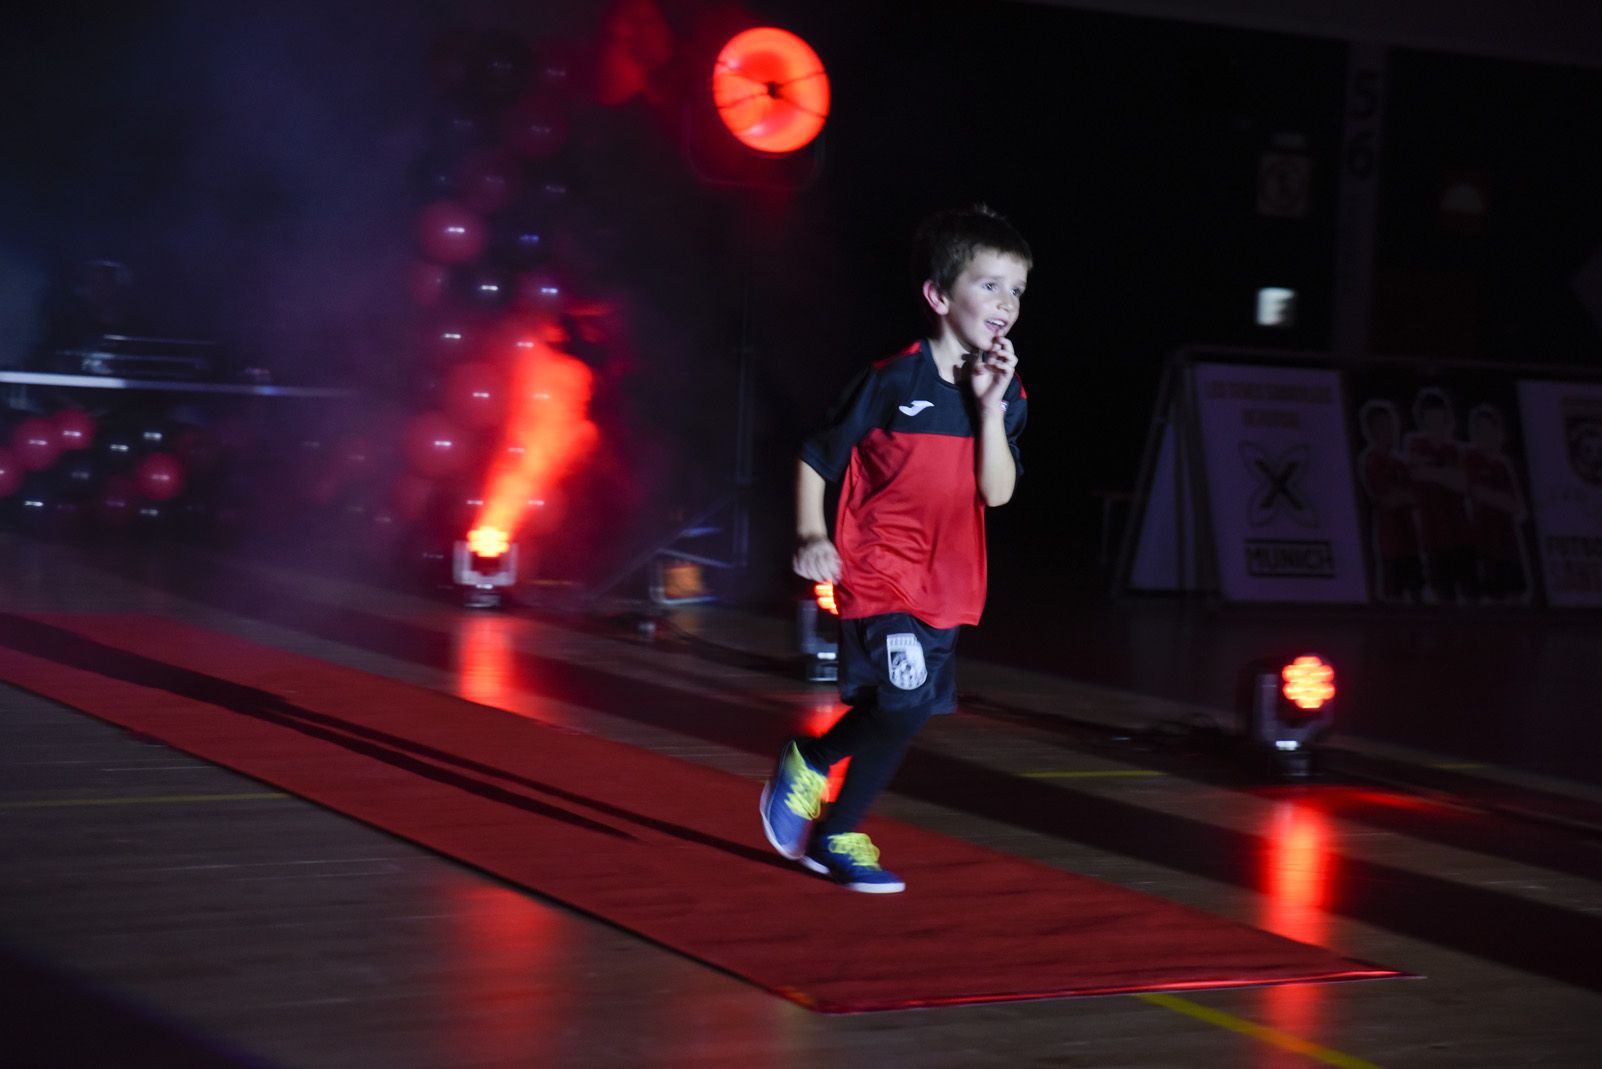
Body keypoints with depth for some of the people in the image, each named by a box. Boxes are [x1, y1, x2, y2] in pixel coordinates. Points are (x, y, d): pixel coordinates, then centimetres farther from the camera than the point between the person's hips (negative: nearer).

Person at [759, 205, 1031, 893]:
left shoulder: (1006, 394, 4)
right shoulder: (892, 383, -9)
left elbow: (997, 492, -8)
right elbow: (814, 461, -2)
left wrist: (989, 404, -15)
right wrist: (811, 536, -15)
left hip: (947, 584, 6)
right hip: (878, 574, -6)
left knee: (891, 714, 11)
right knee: (908, 700, -19)